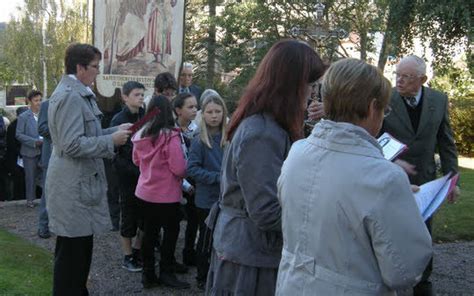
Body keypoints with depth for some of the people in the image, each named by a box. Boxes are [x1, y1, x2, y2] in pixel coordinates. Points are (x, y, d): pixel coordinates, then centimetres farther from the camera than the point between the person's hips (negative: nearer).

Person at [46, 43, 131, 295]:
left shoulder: (79, 94, 14)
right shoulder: (70, 96, -18)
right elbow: (73, 145, -24)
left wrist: (115, 131, 10)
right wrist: (112, 140, -16)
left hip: (80, 182, 11)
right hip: (73, 186, -11)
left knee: (80, 249, 19)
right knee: (71, 252, -1)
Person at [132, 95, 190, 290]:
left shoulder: (139, 135, 0)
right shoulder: (170, 136, -20)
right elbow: (179, 169, -20)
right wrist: (186, 167, 0)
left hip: (144, 192, 6)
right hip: (166, 195, -6)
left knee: (149, 233, 14)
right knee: (171, 232, 10)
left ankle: (148, 274, 21)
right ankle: (166, 273, 15)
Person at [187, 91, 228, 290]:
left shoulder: (229, 137, -1)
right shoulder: (199, 141, -12)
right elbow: (191, 169, -15)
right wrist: (218, 177, -21)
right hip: (207, 200, -4)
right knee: (206, 240, 9)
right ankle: (203, 279, 26)